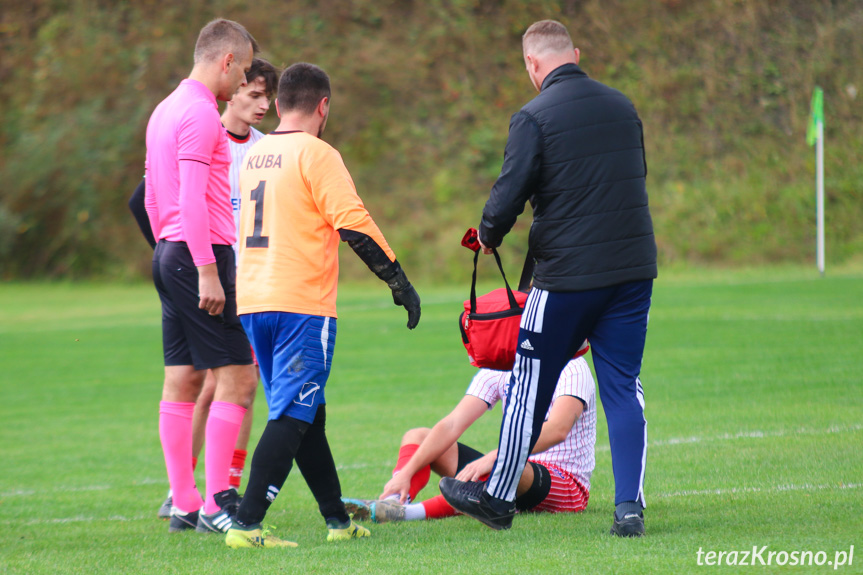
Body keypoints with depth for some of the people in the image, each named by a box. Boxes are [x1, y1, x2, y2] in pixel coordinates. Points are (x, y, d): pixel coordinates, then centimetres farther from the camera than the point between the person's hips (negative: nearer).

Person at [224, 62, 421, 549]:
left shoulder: (255, 155, 15)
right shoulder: (316, 154, -9)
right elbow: (354, 224, -13)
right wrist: (400, 282, -8)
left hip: (253, 303, 8)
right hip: (302, 304, -8)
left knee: (305, 416, 15)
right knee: (292, 418, -9)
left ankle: (339, 521, 21)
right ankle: (247, 524, -19)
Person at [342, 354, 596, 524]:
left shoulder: (570, 368, -16)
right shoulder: (498, 369, 4)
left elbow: (556, 430, -34)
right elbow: (452, 425, -5)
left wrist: (492, 458, -44)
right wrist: (406, 472, -18)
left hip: (566, 486, -7)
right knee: (416, 436, 1)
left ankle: (412, 512, -50)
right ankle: (395, 501, -29)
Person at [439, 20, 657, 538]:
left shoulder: (535, 117, -11)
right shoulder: (623, 106, 8)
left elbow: (509, 194, -13)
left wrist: (489, 235, 6)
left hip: (568, 273, -4)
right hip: (634, 269, 4)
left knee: (531, 388, 9)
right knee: (624, 389, 7)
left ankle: (498, 498, 20)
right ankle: (630, 506, -2)